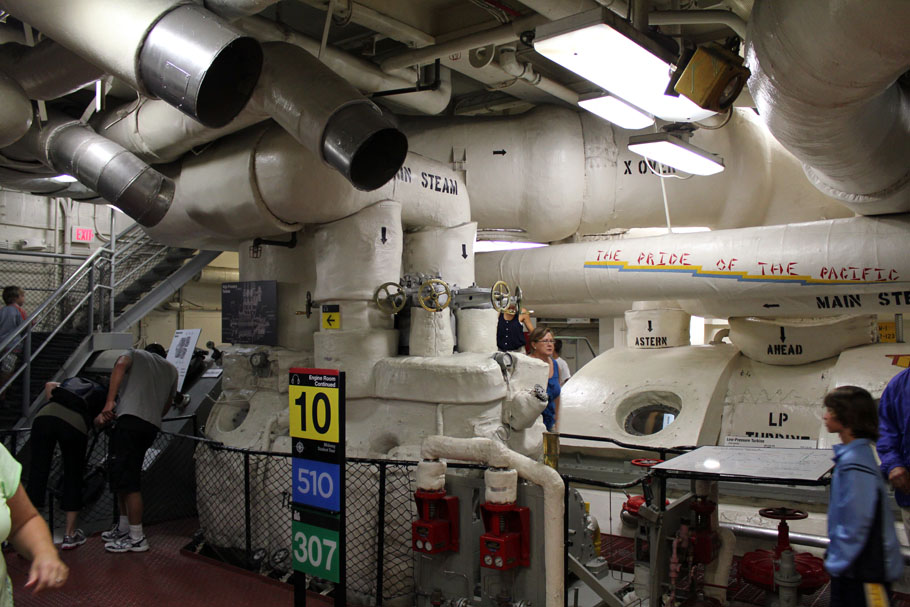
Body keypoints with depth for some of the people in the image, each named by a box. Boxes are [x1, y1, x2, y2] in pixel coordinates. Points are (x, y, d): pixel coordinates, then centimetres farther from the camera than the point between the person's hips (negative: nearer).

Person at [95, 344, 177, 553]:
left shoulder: (136, 354, 17)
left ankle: (137, 538, -1)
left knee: (127, 481, -3)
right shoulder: (171, 369, 29)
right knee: (121, 477, 20)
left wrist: (109, 402, -13)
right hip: (152, 426, 6)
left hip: (130, 420, -6)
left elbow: (120, 365, -7)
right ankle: (124, 528, 28)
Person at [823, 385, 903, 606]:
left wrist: (839, 561, -16)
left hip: (866, 569, -9)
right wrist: (835, 556, 17)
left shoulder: (854, 462, -24)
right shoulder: (850, 454, 5)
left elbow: (856, 522, -24)